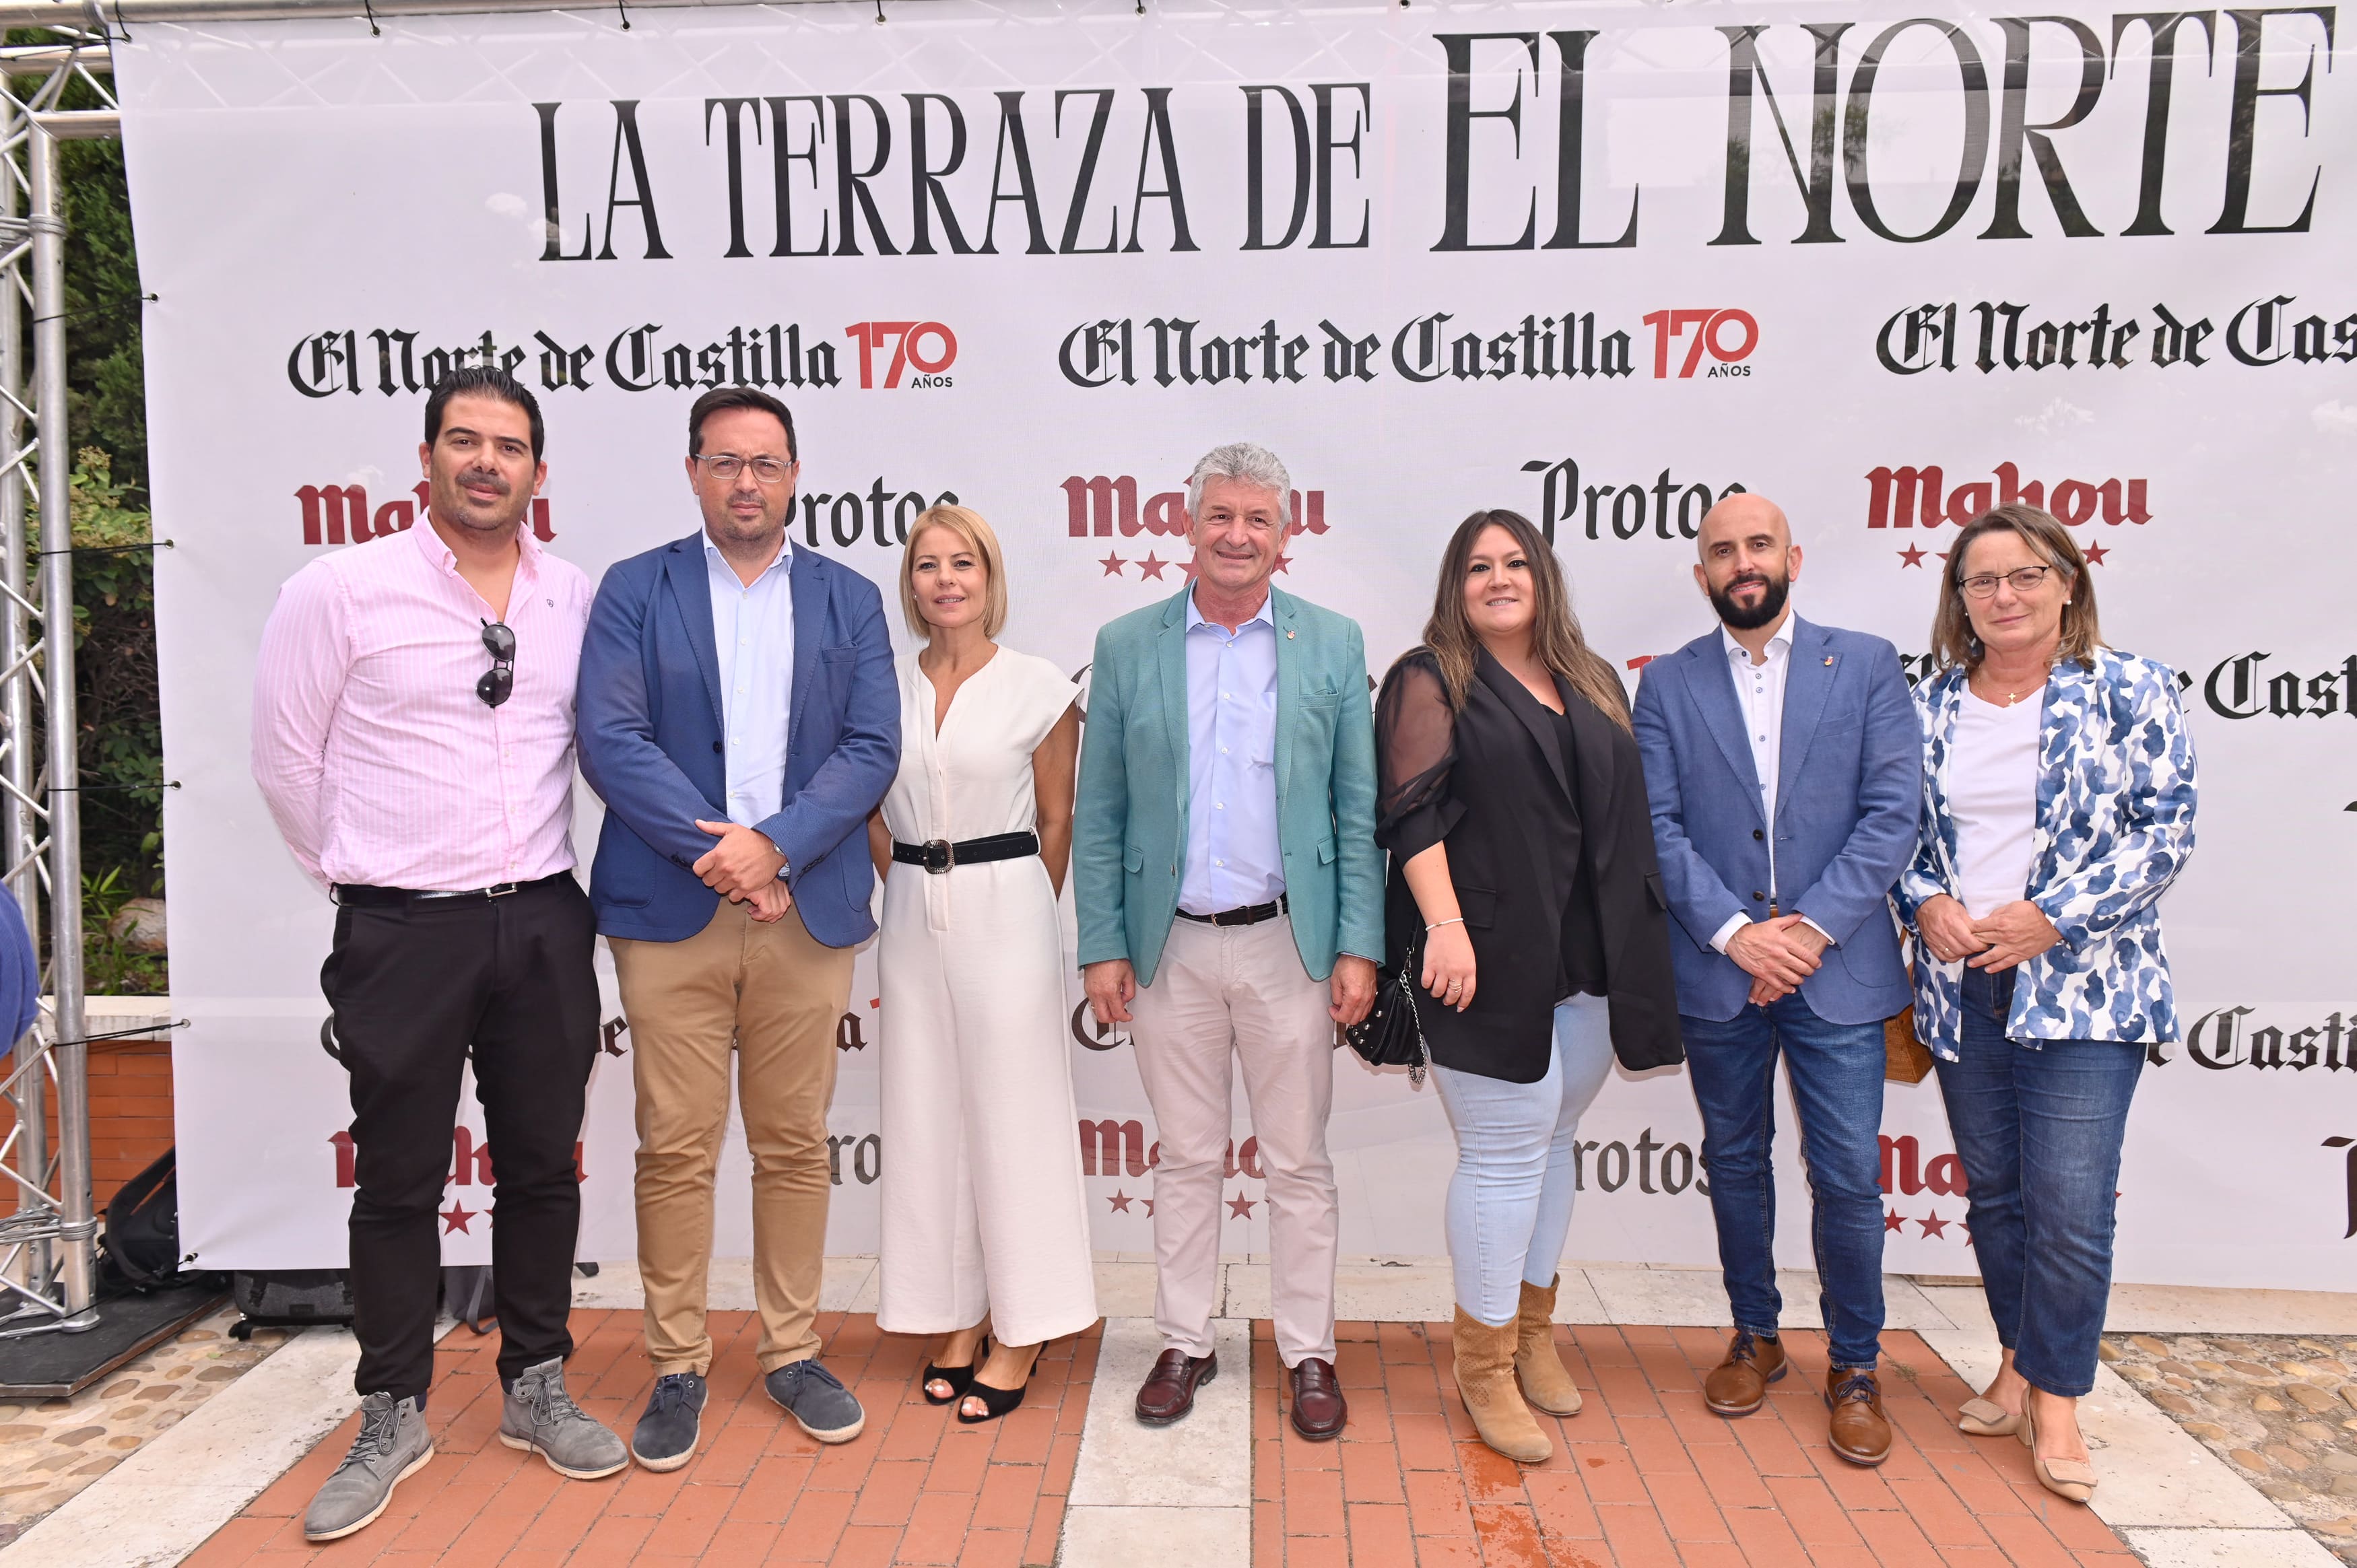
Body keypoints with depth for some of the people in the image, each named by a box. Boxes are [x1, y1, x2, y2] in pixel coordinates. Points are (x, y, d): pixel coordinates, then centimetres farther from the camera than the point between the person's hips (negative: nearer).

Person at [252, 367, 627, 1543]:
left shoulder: (579, 601, 3)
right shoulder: (339, 589, -5)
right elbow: (285, 756, 1)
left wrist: (542, 871, 10)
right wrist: (356, 876, 6)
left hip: (543, 924, 3)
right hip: (401, 930, -2)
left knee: (543, 1167, 12)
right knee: (398, 1181, 8)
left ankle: (535, 1390, 29)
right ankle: (392, 1421, 25)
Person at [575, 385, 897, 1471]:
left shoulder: (848, 599, 10)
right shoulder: (635, 591, 6)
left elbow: (872, 746, 0)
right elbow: (609, 737, -5)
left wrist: (774, 847, -12)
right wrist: (714, 851, -13)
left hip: (807, 911, 2)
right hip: (670, 912, -1)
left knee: (795, 1143, 9)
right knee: (675, 1148, 4)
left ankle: (791, 1353, 24)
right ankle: (677, 1367, 20)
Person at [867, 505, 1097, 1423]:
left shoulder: (1038, 689, -3)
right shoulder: (883, 686, 6)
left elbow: (1057, 820, 3)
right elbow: (873, 815, 14)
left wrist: (1022, 916, 6)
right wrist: (907, 892, 9)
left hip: (1004, 911, -4)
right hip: (911, 916, 4)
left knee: (1014, 1116, 1)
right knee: (927, 1116, 9)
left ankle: (1021, 1333, 15)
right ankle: (958, 1317, 24)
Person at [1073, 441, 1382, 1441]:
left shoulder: (1333, 644, 2)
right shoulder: (1127, 646, 3)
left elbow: (1358, 811, 1)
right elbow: (1098, 814, 3)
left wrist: (1359, 947, -5)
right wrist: (1102, 947, -3)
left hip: (1289, 944, 0)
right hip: (1170, 946, 1)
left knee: (1298, 1163, 10)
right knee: (1185, 1159, 13)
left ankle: (1308, 1353, 25)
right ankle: (1184, 1344, 29)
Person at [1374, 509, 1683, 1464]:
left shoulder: (1594, 686, 15)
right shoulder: (1431, 681, -1)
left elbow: (1624, 818, 16)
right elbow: (1414, 811, -12)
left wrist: (1635, 951, 11)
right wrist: (1444, 924, -23)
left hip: (1588, 964, 6)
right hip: (1491, 961, -5)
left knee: (1552, 1142, 13)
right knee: (1505, 1157, -2)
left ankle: (1533, 1333, 30)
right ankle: (1484, 1369, 13)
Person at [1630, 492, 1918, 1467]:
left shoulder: (1866, 665, 3)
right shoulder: (1668, 685, 4)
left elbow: (1892, 814, -5)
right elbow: (1658, 828, -3)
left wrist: (1812, 927, -13)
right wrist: (1737, 931, -14)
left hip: (1836, 966, -1)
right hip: (1717, 970, 1)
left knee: (1848, 1175, 2)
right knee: (1735, 1163, 14)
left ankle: (1854, 1365, 22)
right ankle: (1755, 1336, 33)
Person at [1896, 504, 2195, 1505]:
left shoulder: (2130, 691, -3)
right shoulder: (1931, 706, 7)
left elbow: (2165, 831, -7)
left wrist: (2052, 917, -15)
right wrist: (1925, 902, -8)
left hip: (2080, 983, -3)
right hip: (1962, 983, 4)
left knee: (2070, 1203, -5)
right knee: (1993, 1190, 13)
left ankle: (2056, 1399, 12)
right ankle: (2021, 1365, 30)